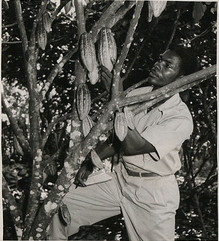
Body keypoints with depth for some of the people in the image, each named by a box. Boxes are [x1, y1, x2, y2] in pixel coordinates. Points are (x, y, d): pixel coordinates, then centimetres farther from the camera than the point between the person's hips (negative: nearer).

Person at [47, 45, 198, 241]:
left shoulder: (181, 118, -19)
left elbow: (133, 146, -27)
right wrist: (90, 162, -2)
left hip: (153, 194, -5)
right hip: (120, 178, 5)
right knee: (59, 206, -4)